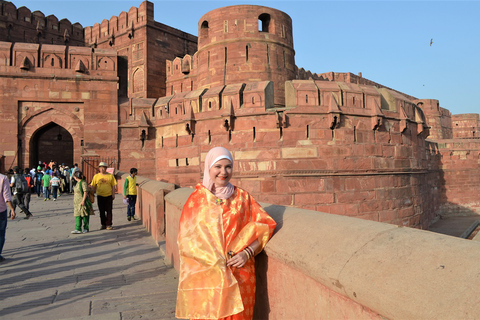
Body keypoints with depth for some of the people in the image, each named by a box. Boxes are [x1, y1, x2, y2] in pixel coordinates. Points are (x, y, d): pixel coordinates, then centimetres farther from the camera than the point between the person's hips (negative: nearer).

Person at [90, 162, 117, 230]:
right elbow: (93, 186, 8)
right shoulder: (96, 176, 4)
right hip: (100, 196, 2)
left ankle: (109, 224, 8)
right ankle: (103, 224, 19)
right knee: (101, 211, 8)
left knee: (109, 211, 1)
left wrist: (113, 195, -3)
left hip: (108, 196, -1)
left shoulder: (110, 176, 1)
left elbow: (113, 186, 2)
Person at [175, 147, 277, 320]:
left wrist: (248, 252, -11)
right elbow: (186, 238, 0)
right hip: (204, 275, -1)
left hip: (239, 276, 1)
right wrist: (213, 261, -10)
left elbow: (265, 225, 3)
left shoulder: (242, 197, 5)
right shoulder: (196, 199, 2)